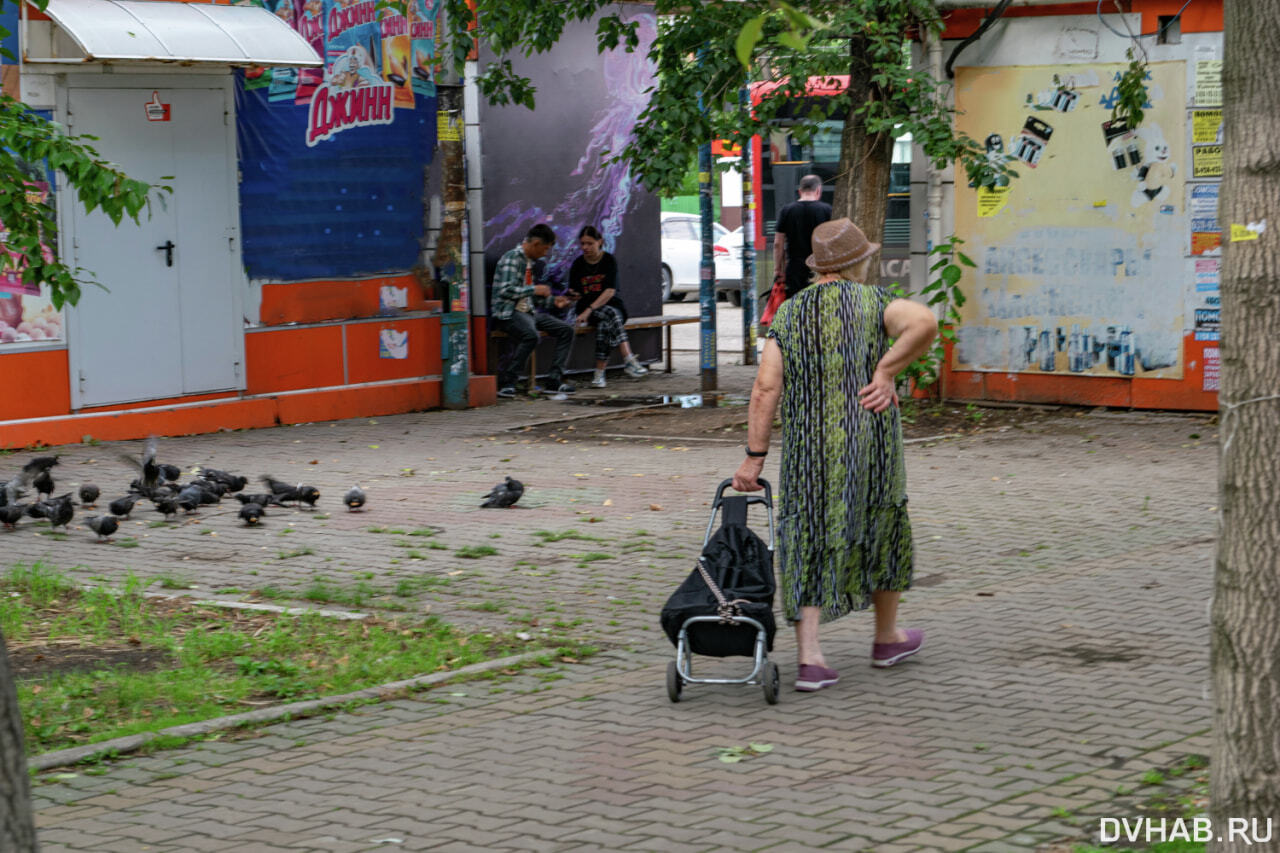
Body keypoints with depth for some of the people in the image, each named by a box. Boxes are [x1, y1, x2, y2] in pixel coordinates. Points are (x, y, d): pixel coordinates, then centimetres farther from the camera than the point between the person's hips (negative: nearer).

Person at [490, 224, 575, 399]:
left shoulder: (529, 261, 18)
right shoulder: (512, 258, -12)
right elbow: (505, 291, -23)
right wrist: (534, 289, -15)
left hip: (527, 312, 10)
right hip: (508, 313, -10)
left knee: (566, 330, 0)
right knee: (530, 335, -37)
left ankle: (554, 380, -4)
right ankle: (505, 382, -26)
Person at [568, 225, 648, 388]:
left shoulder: (609, 260, -1)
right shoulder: (578, 265, 9)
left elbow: (610, 291, -13)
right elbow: (573, 293, 7)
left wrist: (589, 310, -23)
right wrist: (571, 296, -20)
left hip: (611, 304, 0)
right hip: (587, 307, 0)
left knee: (605, 323, -38)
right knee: (611, 314, -36)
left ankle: (599, 373, -39)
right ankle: (629, 360, -49)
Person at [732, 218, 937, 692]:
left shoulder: (788, 315, 5)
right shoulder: (873, 302, -2)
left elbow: (765, 389, -4)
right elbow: (925, 323, -25)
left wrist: (755, 457, -4)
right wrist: (885, 372, -17)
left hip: (807, 452, 2)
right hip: (868, 448, -2)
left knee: (809, 545, 6)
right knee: (882, 532, 19)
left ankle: (809, 659, -5)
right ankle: (887, 638, 34)